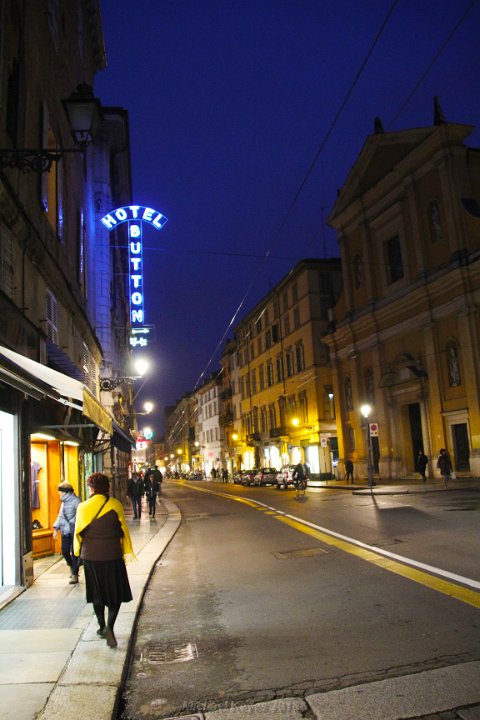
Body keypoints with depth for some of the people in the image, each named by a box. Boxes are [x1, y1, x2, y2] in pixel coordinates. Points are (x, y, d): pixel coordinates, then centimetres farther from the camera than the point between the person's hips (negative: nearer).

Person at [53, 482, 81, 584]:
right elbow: (60, 515, 20)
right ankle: (72, 567, 33)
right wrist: (56, 528, 12)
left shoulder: (75, 501, -12)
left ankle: (75, 575, 10)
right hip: (65, 531, 7)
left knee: (74, 552, 0)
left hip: (74, 531, -7)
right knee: (65, 551, 7)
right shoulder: (63, 502, 12)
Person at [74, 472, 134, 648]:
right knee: (115, 593, 8)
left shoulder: (83, 507, -3)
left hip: (90, 556, 2)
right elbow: (123, 530, -2)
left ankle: (102, 627, 27)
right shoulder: (115, 505, -7)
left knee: (97, 593, 18)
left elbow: (78, 532, 4)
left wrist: (79, 552, 18)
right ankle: (109, 626, -8)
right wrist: (126, 552, 8)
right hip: (112, 555, -2)